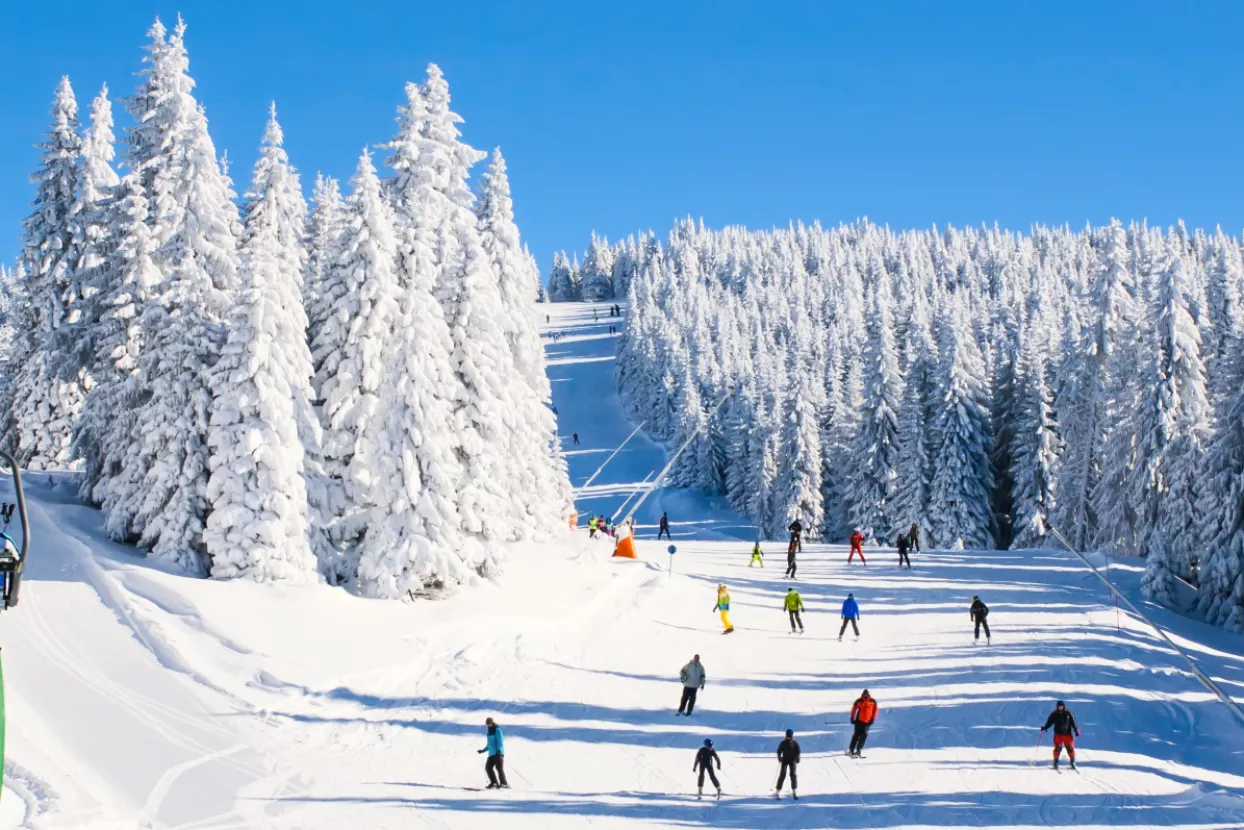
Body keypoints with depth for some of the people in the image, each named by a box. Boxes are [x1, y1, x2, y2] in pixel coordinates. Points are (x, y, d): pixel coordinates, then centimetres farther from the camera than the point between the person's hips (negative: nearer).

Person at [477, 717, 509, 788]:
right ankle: (494, 782, 9)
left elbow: (500, 741, -16)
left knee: (499, 768, -15)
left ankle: (504, 784, -16)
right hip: (491, 754, 9)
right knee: (488, 767, 4)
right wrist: (483, 750, 31)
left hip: (498, 753, -9)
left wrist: (499, 750, -28)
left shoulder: (497, 730, -6)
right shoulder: (490, 731, 20)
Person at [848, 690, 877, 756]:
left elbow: (875, 711, 6)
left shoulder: (873, 702, -4)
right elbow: (854, 709, 3)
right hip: (859, 721, -1)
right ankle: (851, 749, 8)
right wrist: (852, 718, 1)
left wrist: (872, 719, 0)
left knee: (864, 735, -7)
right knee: (857, 735, -2)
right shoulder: (859, 701, -6)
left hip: (867, 722, 1)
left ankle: (858, 750, 0)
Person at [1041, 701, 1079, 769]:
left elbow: (1073, 722, 5)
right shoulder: (1054, 714, 3)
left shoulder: (1068, 713, 3)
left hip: (1067, 733, 0)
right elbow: (1049, 722, 5)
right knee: (1057, 748, -10)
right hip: (1058, 733, 0)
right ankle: (1056, 763, -1)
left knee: (1070, 748, -3)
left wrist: (1076, 730, -5)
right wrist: (1044, 728, -10)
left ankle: (1073, 762, 9)